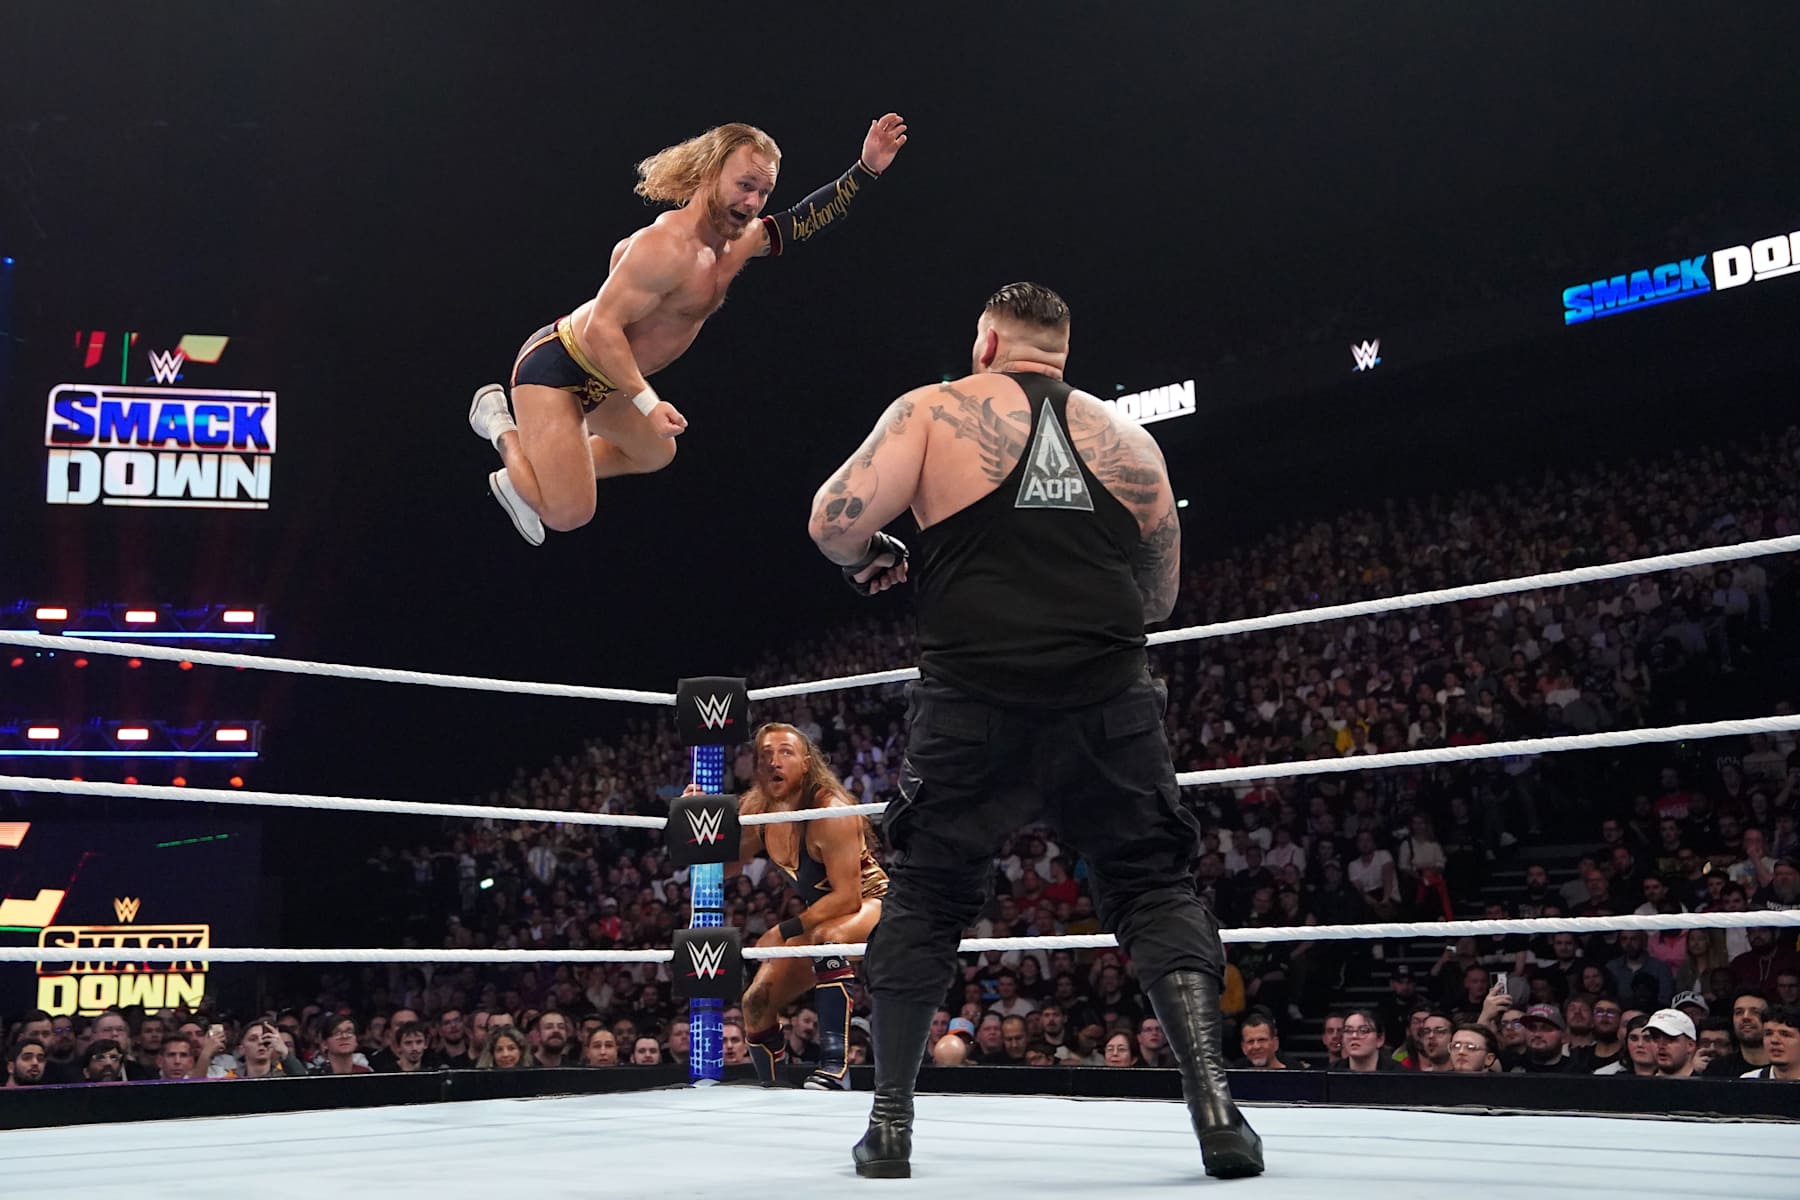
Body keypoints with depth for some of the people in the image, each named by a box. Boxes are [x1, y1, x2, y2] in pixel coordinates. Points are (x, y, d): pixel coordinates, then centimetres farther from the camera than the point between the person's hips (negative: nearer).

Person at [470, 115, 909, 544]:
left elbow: (806, 220, 13)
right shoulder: (666, 247, -29)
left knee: (656, 454, 31)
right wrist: (648, 403, -35)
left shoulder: (739, 242, 0)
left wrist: (867, 169, 0)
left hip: (605, 379, 10)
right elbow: (601, 328, -31)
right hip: (556, 366, -10)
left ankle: (520, 479, 33)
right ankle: (502, 426, 8)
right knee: (568, 514, -16)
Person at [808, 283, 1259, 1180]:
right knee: (1154, 892, 11)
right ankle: (1214, 1103, -4)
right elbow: (1160, 597, 21)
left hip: (972, 706, -1)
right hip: (1107, 705, 1)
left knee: (924, 900, 14)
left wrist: (866, 561, 16)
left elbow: (836, 518, -6)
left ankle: (890, 1123, 16)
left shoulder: (932, 412, 5)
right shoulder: (1127, 439, 14)